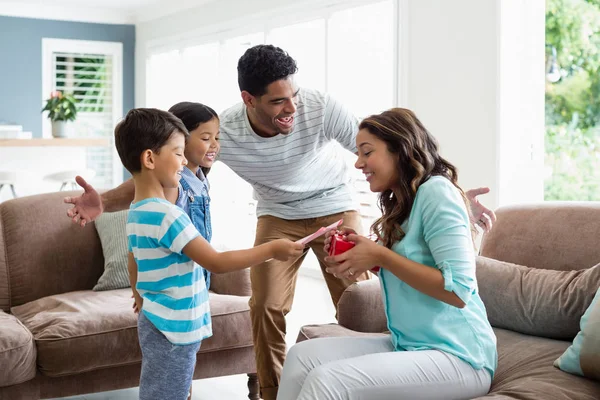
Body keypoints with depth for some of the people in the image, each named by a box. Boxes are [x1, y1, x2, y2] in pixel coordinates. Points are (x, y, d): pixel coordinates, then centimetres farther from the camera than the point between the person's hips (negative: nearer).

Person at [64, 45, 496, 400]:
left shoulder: (320, 107, -33)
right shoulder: (223, 131, -28)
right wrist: (105, 202, -37)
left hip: (335, 206, -1)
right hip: (278, 214, 2)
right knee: (267, 307, -6)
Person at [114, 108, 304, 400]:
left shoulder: (137, 213, 6)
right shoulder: (166, 215, -24)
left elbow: (133, 263, 19)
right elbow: (216, 262, -23)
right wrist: (271, 249, -17)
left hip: (157, 324, 10)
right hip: (172, 330, -10)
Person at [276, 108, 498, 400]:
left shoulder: (436, 192, -14)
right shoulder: (401, 204, 14)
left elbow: (458, 290, -20)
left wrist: (381, 256, -17)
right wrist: (366, 256, 1)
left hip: (456, 356, -8)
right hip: (408, 346, 8)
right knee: (302, 356, -6)